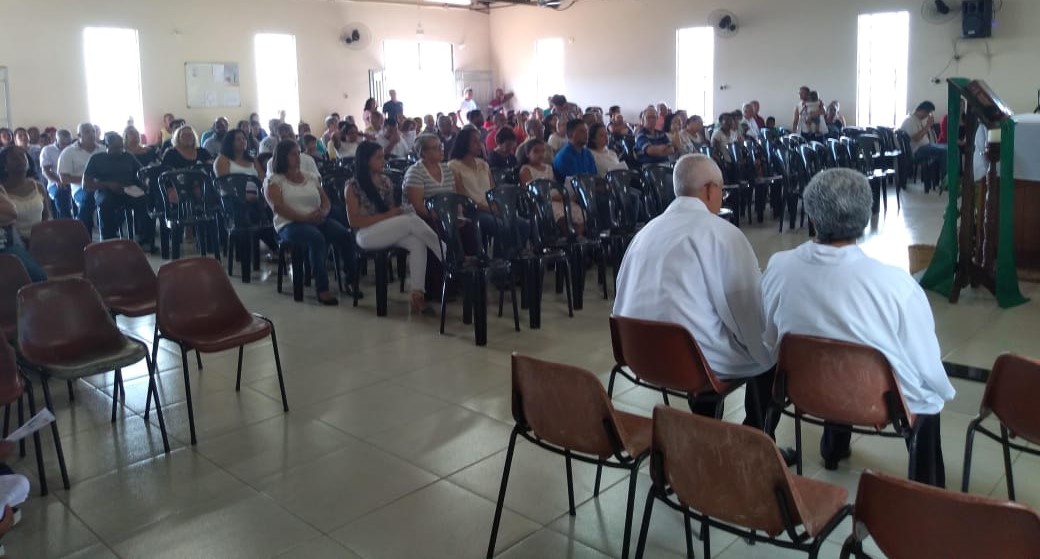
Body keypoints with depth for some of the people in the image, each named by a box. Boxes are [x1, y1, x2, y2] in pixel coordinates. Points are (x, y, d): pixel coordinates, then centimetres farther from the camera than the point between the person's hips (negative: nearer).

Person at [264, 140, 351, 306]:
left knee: (344, 234, -25)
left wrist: (323, 212, -7)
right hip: (290, 224, -5)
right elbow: (277, 206, -10)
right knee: (317, 237, -37)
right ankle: (322, 289, -36)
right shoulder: (273, 180, 5)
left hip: (318, 221, 5)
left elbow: (325, 201, 18)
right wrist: (305, 217, -21)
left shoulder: (311, 177, 21)